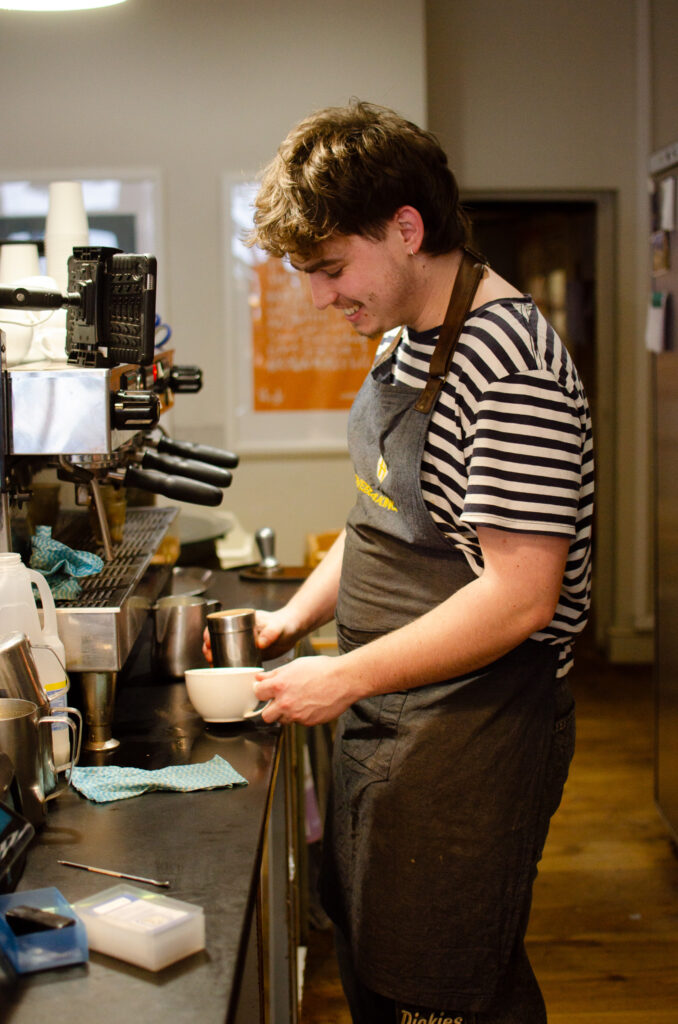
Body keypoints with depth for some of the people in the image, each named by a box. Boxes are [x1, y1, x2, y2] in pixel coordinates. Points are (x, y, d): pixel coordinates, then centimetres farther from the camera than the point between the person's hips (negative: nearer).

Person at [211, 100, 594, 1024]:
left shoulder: (512, 368, -23)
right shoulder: (406, 342, 8)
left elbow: (519, 597, -26)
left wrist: (347, 677, -21)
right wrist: (296, 616, 8)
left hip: (472, 733, -9)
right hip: (383, 720, 9)